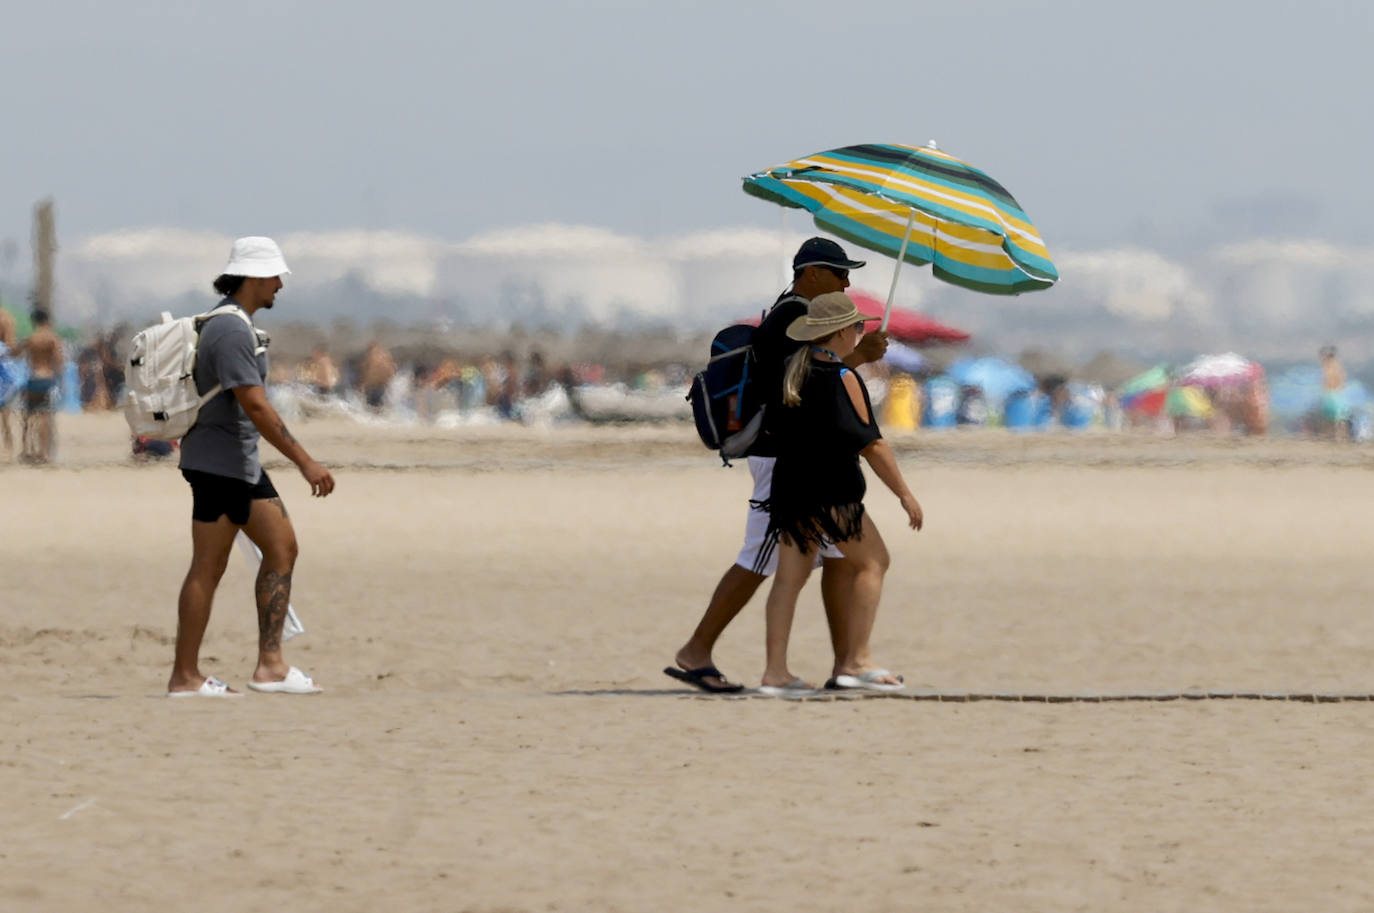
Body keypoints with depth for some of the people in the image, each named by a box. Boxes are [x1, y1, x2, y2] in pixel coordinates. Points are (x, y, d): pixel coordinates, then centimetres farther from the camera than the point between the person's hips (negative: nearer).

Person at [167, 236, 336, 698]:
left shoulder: (237, 325, 15)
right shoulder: (232, 331, -19)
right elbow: (256, 407, -24)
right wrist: (306, 462, -24)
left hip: (242, 463, 10)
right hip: (219, 463, -10)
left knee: (282, 548, 5)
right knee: (208, 569, -5)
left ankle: (270, 665, 2)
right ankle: (184, 677, 0)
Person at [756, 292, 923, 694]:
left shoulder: (789, 370, 10)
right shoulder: (842, 378, -11)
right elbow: (871, 444, -11)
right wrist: (905, 494, -6)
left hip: (789, 483, 7)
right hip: (831, 490, -7)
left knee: (790, 576, 7)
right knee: (872, 562, 6)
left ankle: (775, 671, 0)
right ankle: (855, 662, 0)